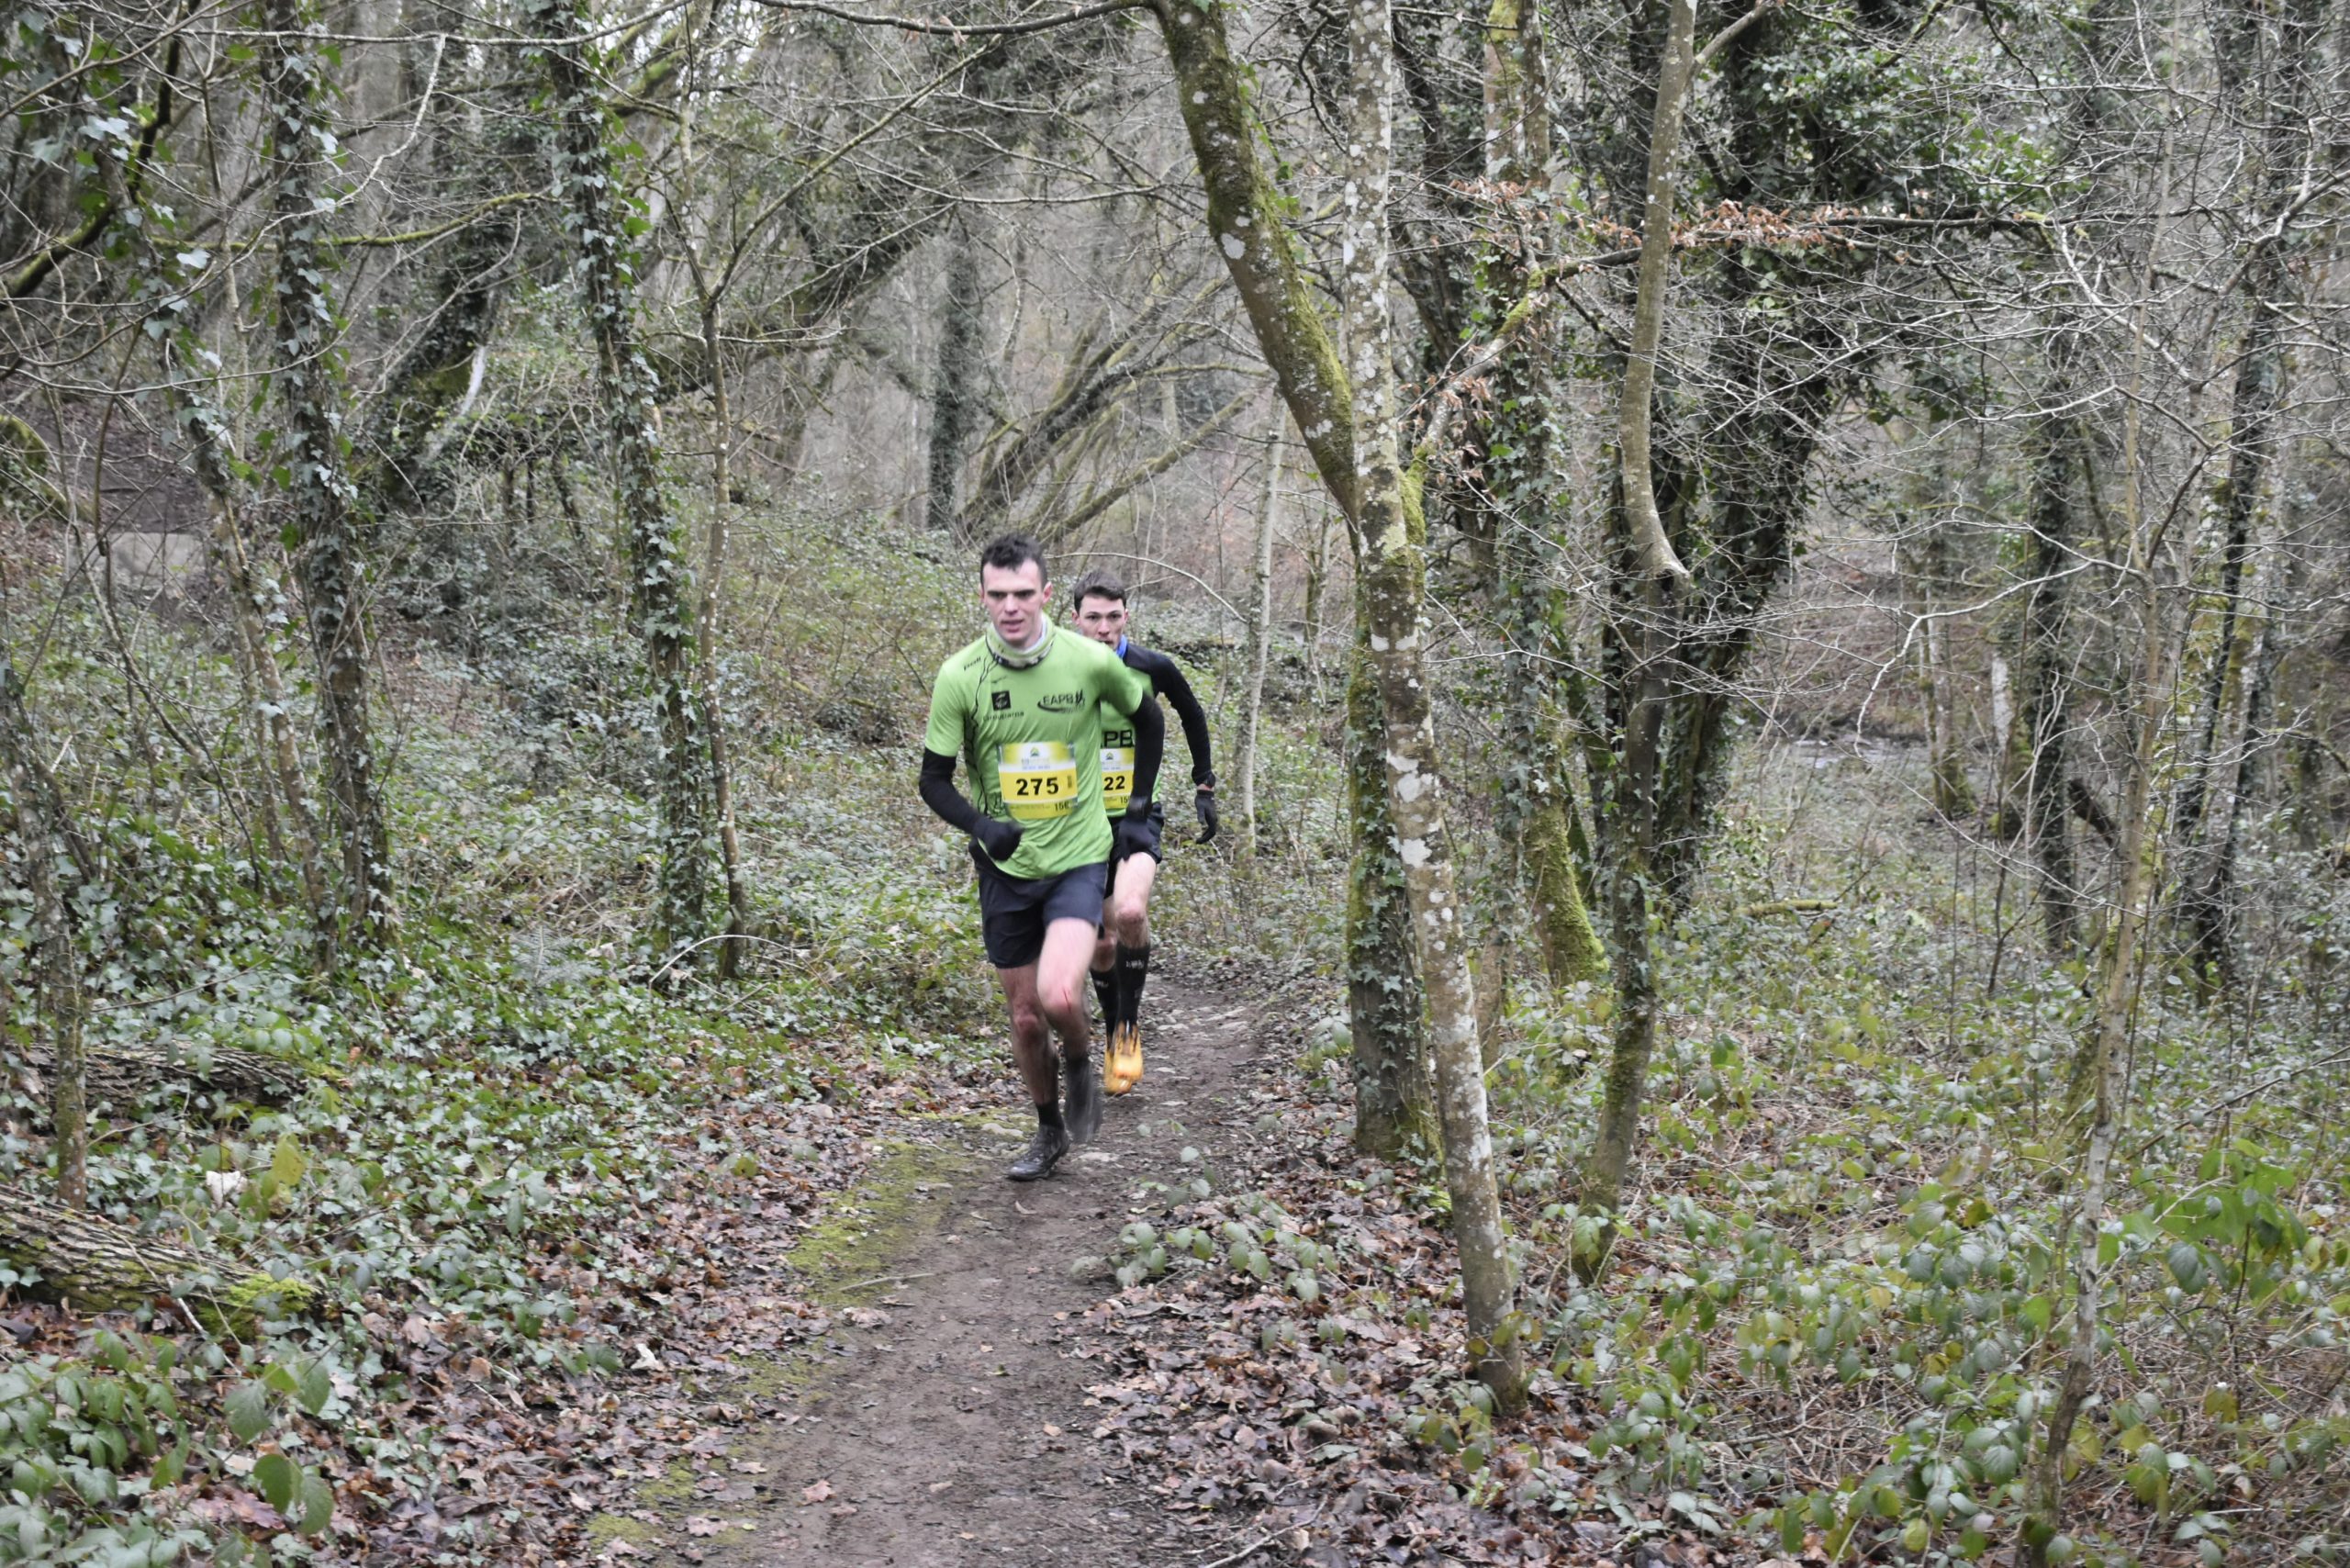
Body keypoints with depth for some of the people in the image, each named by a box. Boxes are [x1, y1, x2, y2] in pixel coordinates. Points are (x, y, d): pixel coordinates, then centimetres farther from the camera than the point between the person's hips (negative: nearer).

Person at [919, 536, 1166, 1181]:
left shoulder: (1091, 661, -11)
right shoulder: (959, 676, -11)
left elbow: (1149, 722, 9)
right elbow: (935, 779, -3)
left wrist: (1136, 810, 8)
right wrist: (980, 824, -22)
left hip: (1079, 857, -2)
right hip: (1005, 865, 2)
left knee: (1058, 996, -23)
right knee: (1025, 1018, 9)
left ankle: (1082, 1066, 11)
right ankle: (1050, 1131, 33)